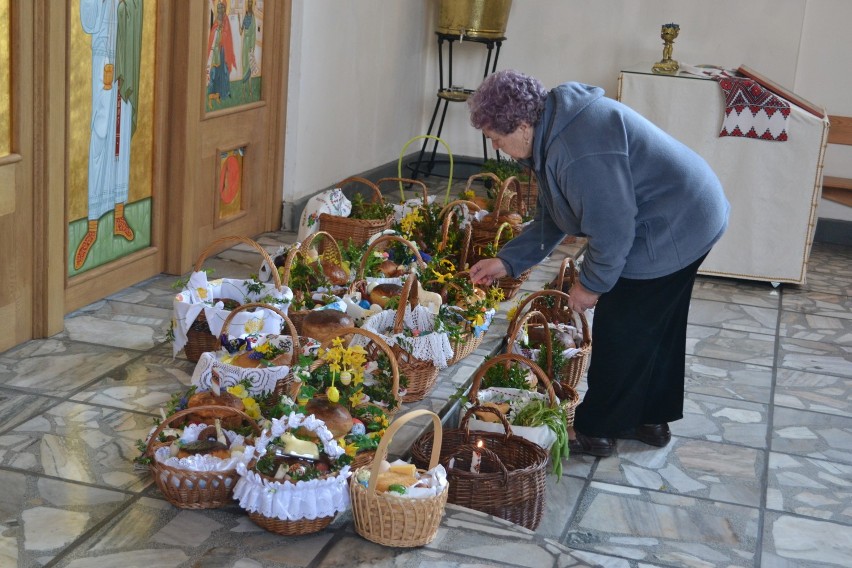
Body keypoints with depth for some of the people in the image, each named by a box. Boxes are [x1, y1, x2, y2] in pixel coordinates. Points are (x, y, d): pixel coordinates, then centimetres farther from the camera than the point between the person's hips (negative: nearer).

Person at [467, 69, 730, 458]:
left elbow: (611, 229, -25)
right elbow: (551, 219, 12)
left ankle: (596, 431, 14)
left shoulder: (578, 151, -30)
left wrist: (592, 283, -9)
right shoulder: (555, 129, 5)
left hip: (671, 232, -10)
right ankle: (651, 420, 35)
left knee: (620, 333, 1)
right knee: (657, 329, 20)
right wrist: (507, 261, 8)